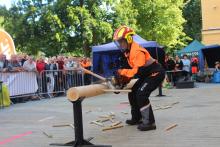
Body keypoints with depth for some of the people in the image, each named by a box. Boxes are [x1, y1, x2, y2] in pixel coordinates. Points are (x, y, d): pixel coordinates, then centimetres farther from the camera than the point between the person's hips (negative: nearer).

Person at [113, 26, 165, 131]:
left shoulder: (137, 51, -27)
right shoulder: (128, 51, 5)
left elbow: (139, 71, -32)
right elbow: (133, 68, 11)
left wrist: (122, 72, -25)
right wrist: (125, 78, -4)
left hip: (156, 73, -10)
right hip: (147, 74, 10)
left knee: (141, 94, -23)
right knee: (132, 93, 11)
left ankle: (149, 122, -16)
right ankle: (136, 118, 23)